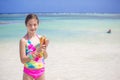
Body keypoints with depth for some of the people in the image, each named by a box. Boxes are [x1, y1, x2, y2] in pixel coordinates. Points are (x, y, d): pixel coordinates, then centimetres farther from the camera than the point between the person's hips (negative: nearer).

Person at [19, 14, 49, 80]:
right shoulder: (23, 40, -14)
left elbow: (45, 57, 4)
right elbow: (23, 60, -17)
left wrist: (44, 48, -15)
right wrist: (36, 52, -26)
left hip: (41, 71, 4)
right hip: (28, 73, -4)